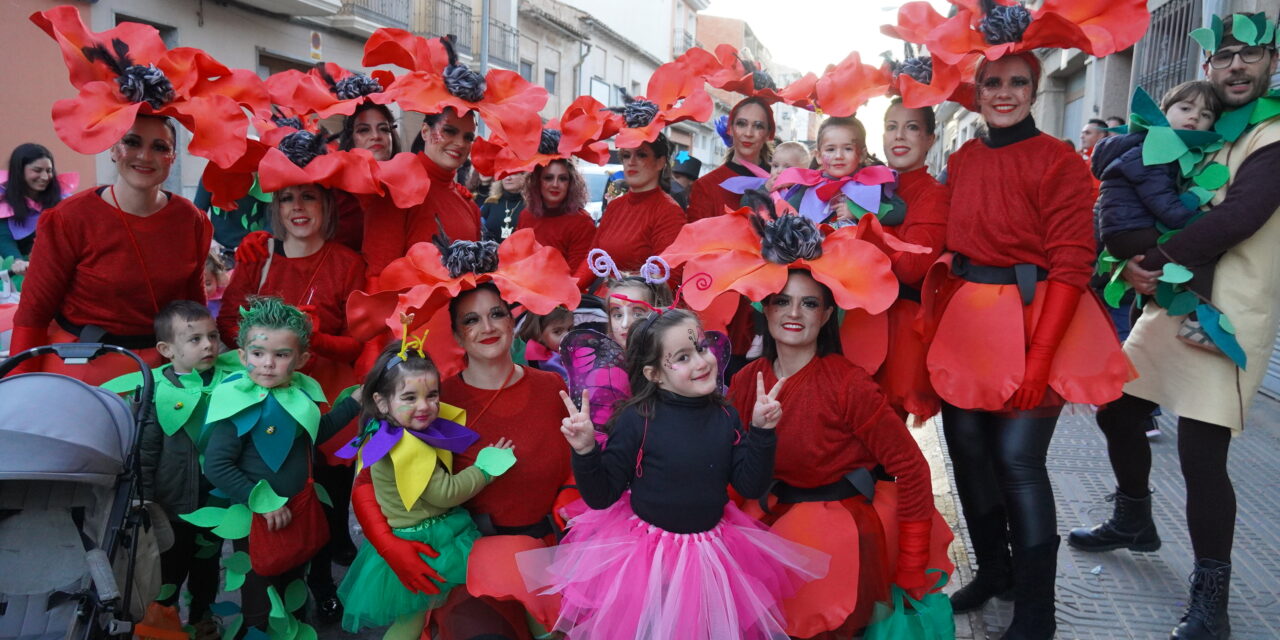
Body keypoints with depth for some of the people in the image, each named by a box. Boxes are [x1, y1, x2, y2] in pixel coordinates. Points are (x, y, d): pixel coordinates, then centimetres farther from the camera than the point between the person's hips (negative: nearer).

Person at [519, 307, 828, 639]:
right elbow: (601, 496, -12)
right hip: (644, 550, -3)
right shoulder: (637, 419, -16)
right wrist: (585, 451, -29)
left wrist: (761, 431, -12)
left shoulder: (724, 416, -4)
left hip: (713, 546, 4)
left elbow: (752, 487, -2)